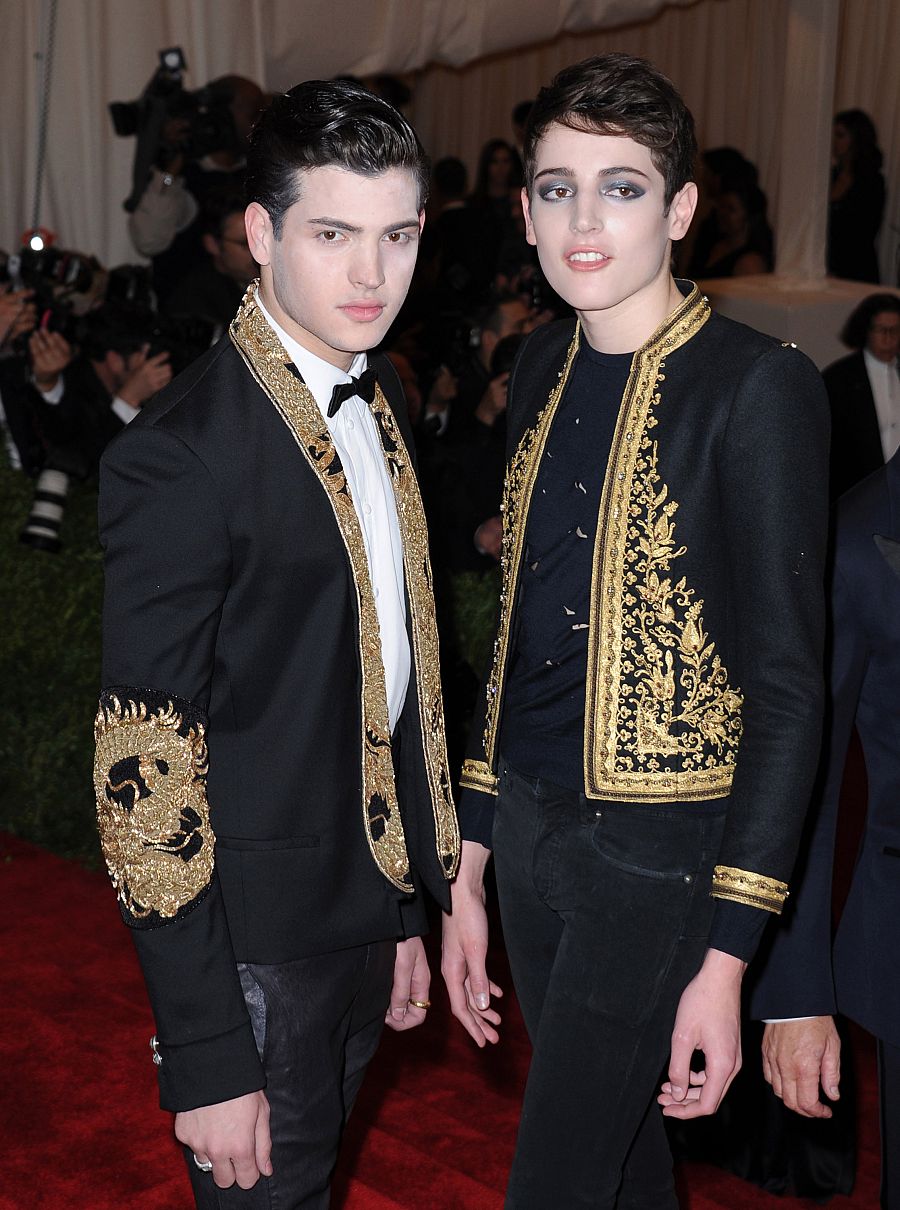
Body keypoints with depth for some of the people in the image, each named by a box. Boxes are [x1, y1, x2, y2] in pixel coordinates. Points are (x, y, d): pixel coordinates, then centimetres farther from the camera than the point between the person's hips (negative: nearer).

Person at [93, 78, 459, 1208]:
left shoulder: (379, 396, 4)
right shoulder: (179, 456, -22)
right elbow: (145, 777, -22)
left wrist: (405, 907, 14)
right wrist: (206, 1060, -20)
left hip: (366, 913, 8)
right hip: (258, 937, -8)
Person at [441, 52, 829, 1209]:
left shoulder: (758, 385, -14)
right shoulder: (544, 364, 6)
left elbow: (785, 686, -14)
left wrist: (727, 956, -16)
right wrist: (469, 867, 12)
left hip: (659, 851, -6)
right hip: (528, 824, 6)